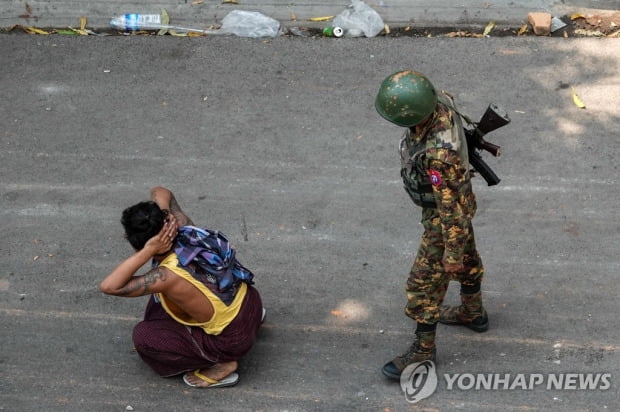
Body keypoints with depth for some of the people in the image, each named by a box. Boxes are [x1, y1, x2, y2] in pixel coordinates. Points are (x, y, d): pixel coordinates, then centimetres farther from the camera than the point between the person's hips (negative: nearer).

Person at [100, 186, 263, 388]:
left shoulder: (169, 276, -31)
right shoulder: (186, 230, -12)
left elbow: (108, 286, -33)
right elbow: (160, 192, 6)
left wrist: (147, 251, -36)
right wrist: (162, 218, -15)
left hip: (234, 338, -7)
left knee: (143, 336, -6)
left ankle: (220, 365, -2)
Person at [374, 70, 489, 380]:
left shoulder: (438, 153, -45)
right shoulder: (439, 101, -20)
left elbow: (451, 206, -33)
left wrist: (452, 253, -20)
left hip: (446, 215, -8)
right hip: (455, 197, 8)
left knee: (425, 282, 8)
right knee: (467, 259, 28)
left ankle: (423, 349, 28)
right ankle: (473, 313, 53)